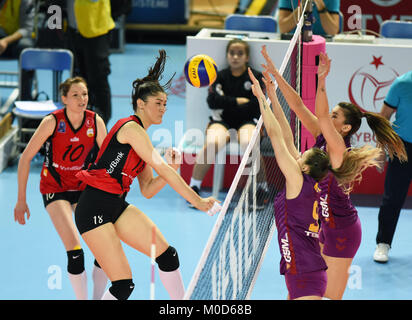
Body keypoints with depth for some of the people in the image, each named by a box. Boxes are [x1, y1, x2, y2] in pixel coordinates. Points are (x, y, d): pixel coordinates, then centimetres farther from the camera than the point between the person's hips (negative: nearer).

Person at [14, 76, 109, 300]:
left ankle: (98, 297, 11)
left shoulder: (95, 122, -10)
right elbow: (25, 158, -11)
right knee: (75, 252, -19)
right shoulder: (52, 121, -18)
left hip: (84, 188, 4)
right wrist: (21, 200, -11)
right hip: (55, 189, -4)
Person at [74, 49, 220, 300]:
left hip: (118, 205, 9)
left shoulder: (142, 138, 16)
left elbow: (148, 190, 17)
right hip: (94, 208, -9)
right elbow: (161, 168, -19)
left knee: (167, 254, 0)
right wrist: (197, 200, -19)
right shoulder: (131, 128, -12)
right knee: (123, 285, -12)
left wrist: (170, 169, -1)